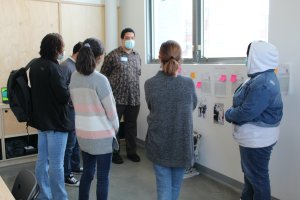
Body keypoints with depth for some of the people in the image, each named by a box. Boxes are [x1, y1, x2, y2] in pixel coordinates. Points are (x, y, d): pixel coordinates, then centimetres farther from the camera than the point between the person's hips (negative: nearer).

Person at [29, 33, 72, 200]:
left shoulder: (35, 65, 6)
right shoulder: (52, 68, -20)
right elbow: (64, 96, -21)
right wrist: (69, 93, -3)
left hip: (41, 119, 9)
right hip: (56, 121, -9)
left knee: (42, 161, 16)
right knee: (56, 164, 1)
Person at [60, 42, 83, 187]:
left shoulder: (76, 66, 11)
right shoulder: (65, 66, -17)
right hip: (70, 110, -9)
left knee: (77, 140, 19)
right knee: (69, 143, 0)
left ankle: (75, 166, 35)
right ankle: (66, 175, 12)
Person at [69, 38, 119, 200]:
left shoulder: (74, 77, 1)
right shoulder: (100, 79, -18)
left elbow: (75, 104, 8)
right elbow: (110, 109, -12)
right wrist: (116, 129, 3)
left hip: (82, 133, 6)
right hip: (101, 135, -6)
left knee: (87, 173, 21)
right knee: (102, 177, 9)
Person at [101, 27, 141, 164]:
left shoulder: (137, 56, 11)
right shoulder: (113, 55, -5)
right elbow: (103, 75, -2)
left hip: (134, 98, 5)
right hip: (117, 97, -4)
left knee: (131, 125, 13)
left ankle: (131, 151, 27)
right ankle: (114, 153, 20)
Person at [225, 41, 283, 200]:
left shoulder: (263, 83, -26)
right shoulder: (262, 77, 8)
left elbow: (247, 112, -28)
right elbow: (245, 103, 12)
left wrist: (228, 114, -11)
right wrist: (232, 112, -4)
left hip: (257, 138, -10)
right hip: (254, 136, 10)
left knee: (257, 175, 7)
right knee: (250, 172, 24)